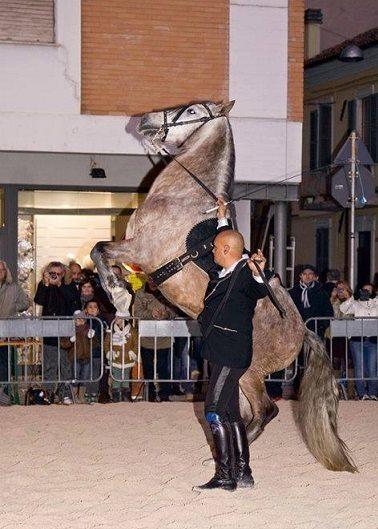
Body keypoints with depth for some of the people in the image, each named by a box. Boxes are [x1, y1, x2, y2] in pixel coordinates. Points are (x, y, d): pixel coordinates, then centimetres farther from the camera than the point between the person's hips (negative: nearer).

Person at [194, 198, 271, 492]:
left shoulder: (244, 273, -15)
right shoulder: (226, 273, 13)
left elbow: (260, 291, -37)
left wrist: (258, 273, -56)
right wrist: (222, 219, 42)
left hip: (231, 354, -10)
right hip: (223, 354, 10)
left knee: (215, 412, -12)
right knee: (231, 413, 13)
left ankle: (225, 476, -10)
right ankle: (242, 472, 18)